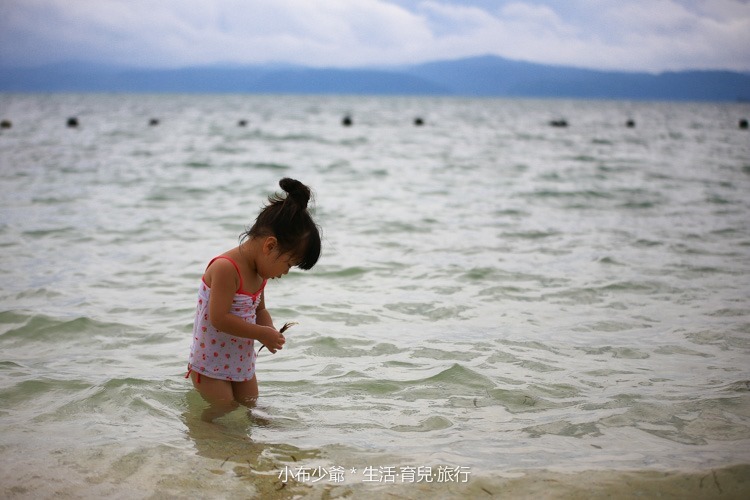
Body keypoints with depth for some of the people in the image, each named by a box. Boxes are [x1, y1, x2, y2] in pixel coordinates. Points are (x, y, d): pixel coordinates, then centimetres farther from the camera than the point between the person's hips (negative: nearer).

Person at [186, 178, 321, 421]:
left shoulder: (259, 272, 2)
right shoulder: (226, 267, -27)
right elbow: (219, 318, -31)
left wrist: (271, 332, -7)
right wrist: (262, 333, -23)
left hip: (242, 363, 8)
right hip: (211, 363, -8)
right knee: (224, 417, -3)